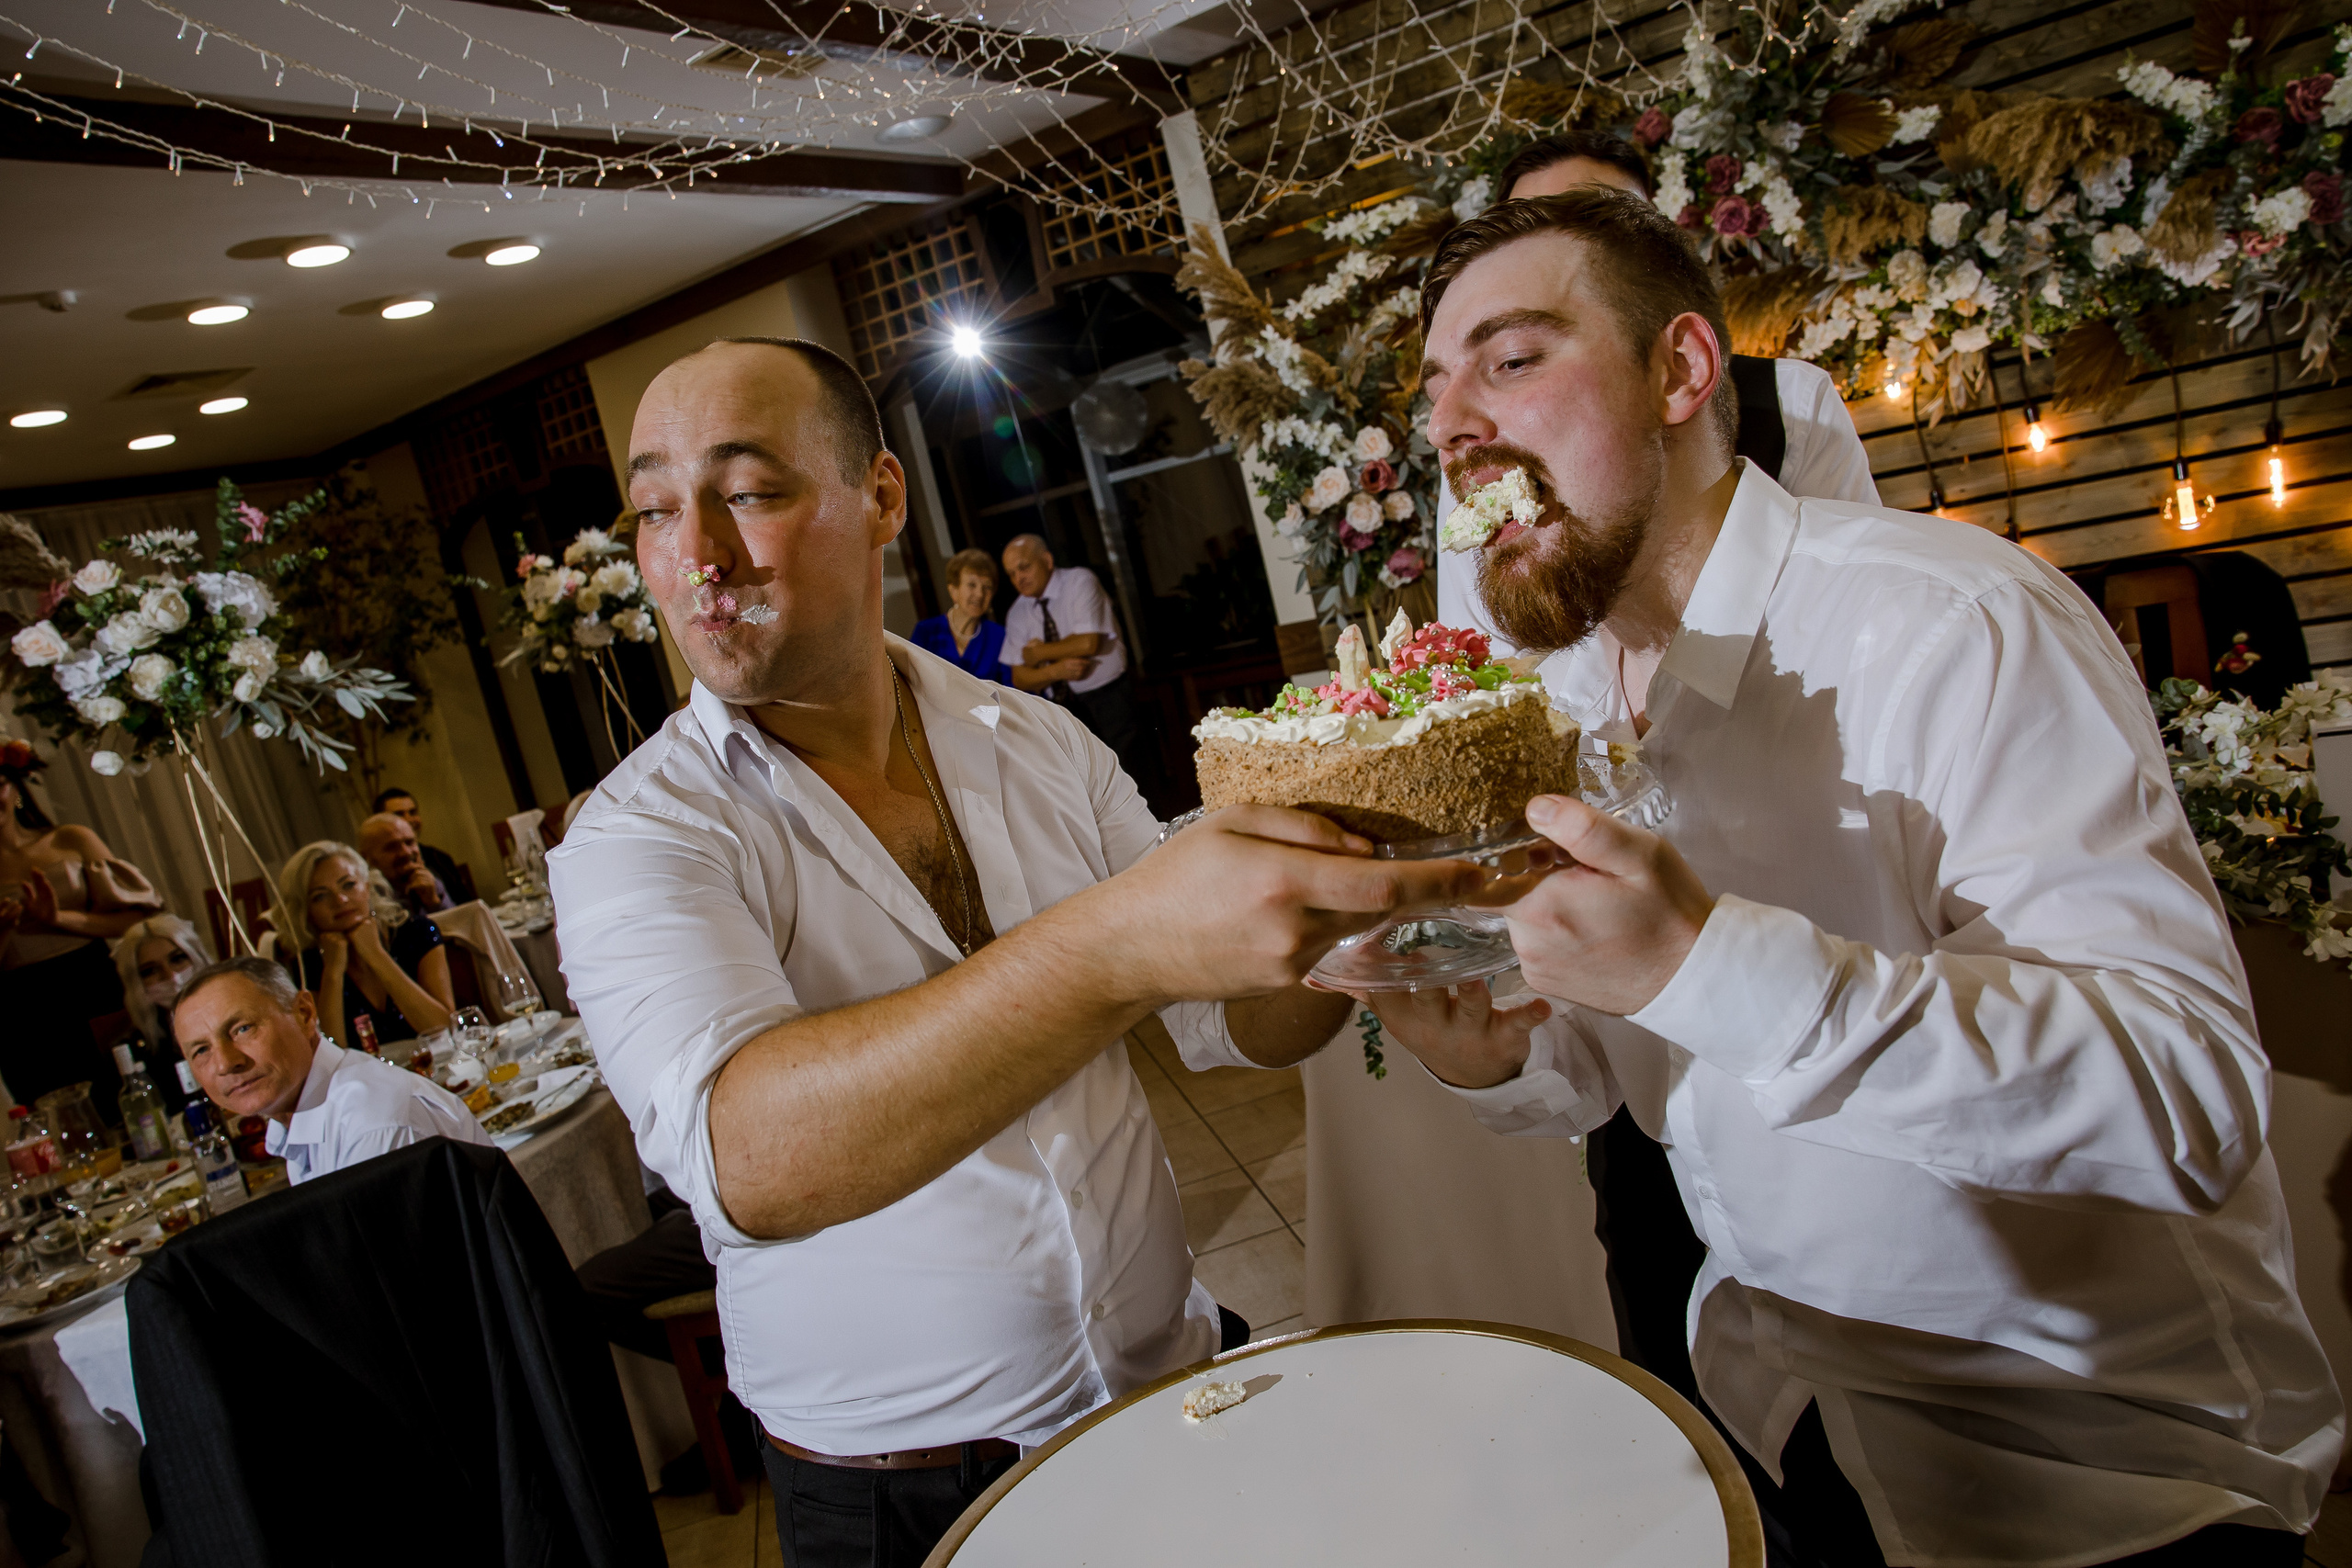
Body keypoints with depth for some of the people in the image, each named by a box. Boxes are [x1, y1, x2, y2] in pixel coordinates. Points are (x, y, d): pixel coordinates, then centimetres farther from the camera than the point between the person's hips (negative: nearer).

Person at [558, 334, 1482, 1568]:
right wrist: (1115, 946, -48)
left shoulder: (1037, 743, -3)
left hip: (1176, 1371, 4)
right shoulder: (637, 839, -17)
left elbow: (1238, 1020, 0)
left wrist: (1342, 890, -22)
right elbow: (740, 1156, -36)